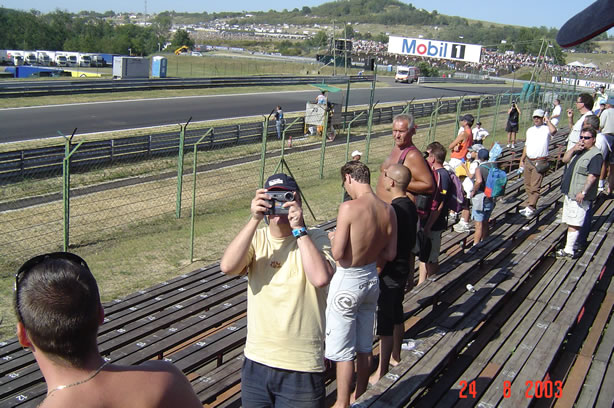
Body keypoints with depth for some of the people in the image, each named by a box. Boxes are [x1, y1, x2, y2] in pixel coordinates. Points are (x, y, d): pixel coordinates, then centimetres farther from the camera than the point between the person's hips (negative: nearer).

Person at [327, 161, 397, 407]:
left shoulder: (349, 208, -23)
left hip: (347, 282, -7)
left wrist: (333, 237, -3)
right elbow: (389, 255, 2)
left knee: (343, 351, 8)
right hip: (371, 279, 7)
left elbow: (337, 254, -23)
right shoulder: (388, 211, -4)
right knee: (364, 347, 22)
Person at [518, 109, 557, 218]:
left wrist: (547, 120, -14)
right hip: (528, 161, 7)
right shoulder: (529, 130, 16)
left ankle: (530, 208, -7)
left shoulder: (546, 129, -5)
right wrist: (522, 160, 19)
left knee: (535, 186, -8)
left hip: (540, 162, -7)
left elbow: (553, 131, -30)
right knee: (528, 186, 11)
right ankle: (528, 206, 20)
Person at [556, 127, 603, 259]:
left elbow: (592, 176, -20)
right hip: (569, 192, 9)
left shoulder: (595, 155, -14)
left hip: (579, 195, -9)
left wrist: (583, 192, -25)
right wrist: (573, 149, -2)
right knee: (570, 222, 14)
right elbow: (565, 159, 14)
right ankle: (571, 245, 23)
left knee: (573, 224, -9)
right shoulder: (579, 150, 15)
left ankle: (568, 250, -8)